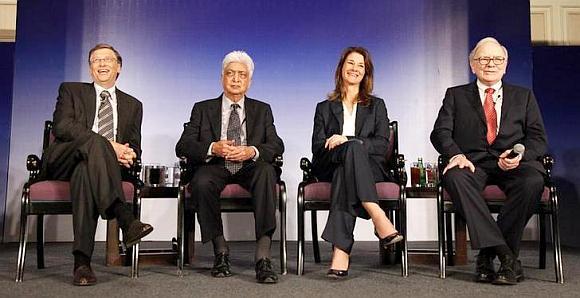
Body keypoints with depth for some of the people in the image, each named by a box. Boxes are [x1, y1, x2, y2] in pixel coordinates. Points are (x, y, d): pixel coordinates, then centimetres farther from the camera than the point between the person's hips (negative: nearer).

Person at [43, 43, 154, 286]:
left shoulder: (132, 105, 24)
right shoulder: (71, 91, 17)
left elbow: (134, 147, 17)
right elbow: (62, 126, -3)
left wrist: (128, 154, -11)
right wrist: (107, 145, -16)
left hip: (90, 165, 1)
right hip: (63, 162, -1)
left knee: (85, 172, -37)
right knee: (94, 141, -35)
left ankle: (82, 262, -44)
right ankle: (126, 220, -49)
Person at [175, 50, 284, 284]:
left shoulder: (262, 110, 18)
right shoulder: (203, 109, 15)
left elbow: (277, 146, 4)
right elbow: (182, 147, 3)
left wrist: (252, 151, -18)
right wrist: (213, 148, -17)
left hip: (249, 169, 0)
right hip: (215, 167, 0)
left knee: (266, 171, -34)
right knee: (202, 182, -35)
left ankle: (263, 257, -36)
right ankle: (221, 251, -15)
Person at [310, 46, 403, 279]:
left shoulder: (376, 106, 21)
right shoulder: (324, 108, 22)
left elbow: (382, 145, 4)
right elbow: (318, 148, 7)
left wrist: (346, 141, -12)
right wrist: (352, 146, -14)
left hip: (370, 169, 0)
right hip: (331, 168, 0)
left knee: (348, 159, -38)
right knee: (354, 148, -36)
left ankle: (341, 250, -49)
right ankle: (378, 218, -49)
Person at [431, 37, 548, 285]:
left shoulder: (524, 96, 22)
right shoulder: (456, 95, 19)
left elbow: (538, 138, 11)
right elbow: (440, 132, 6)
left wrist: (520, 154, -12)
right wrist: (456, 154, -16)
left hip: (513, 164, 1)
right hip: (473, 163, -1)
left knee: (533, 181, -34)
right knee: (454, 177, -36)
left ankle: (487, 256, -23)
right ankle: (506, 256, -35)